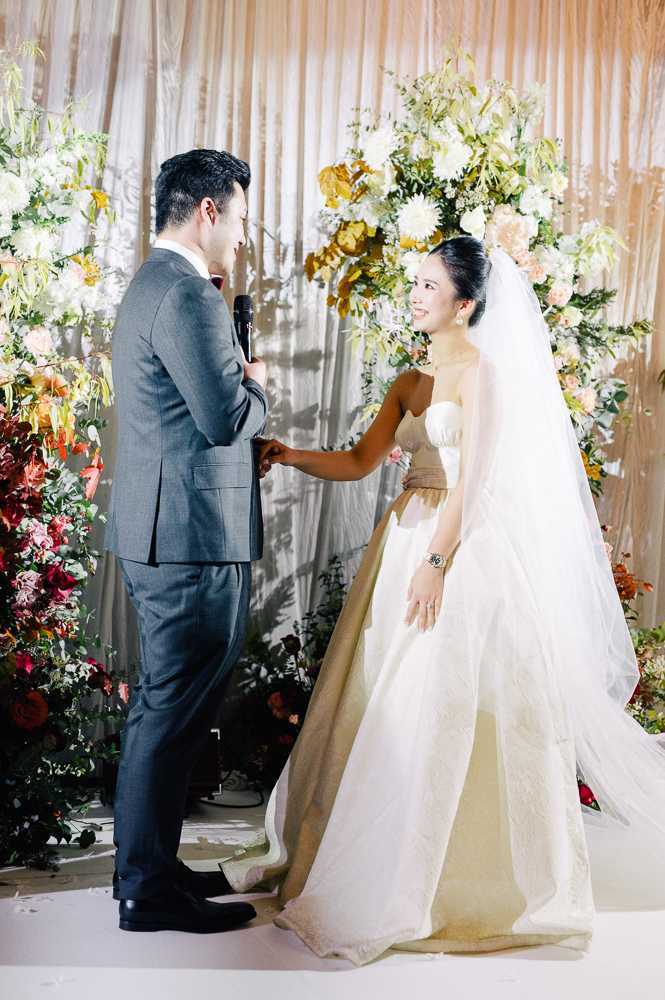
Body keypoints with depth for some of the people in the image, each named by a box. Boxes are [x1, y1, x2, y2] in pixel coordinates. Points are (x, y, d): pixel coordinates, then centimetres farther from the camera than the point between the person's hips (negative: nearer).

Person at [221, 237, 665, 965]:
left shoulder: (482, 371, -6)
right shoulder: (411, 382, 16)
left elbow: (474, 478, -14)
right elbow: (360, 462, 13)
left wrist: (436, 562, -20)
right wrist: (289, 455, -2)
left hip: (460, 550, -7)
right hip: (403, 541, 7)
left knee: (440, 709, -4)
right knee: (379, 705, 11)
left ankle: (438, 878, 7)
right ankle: (336, 847, 23)